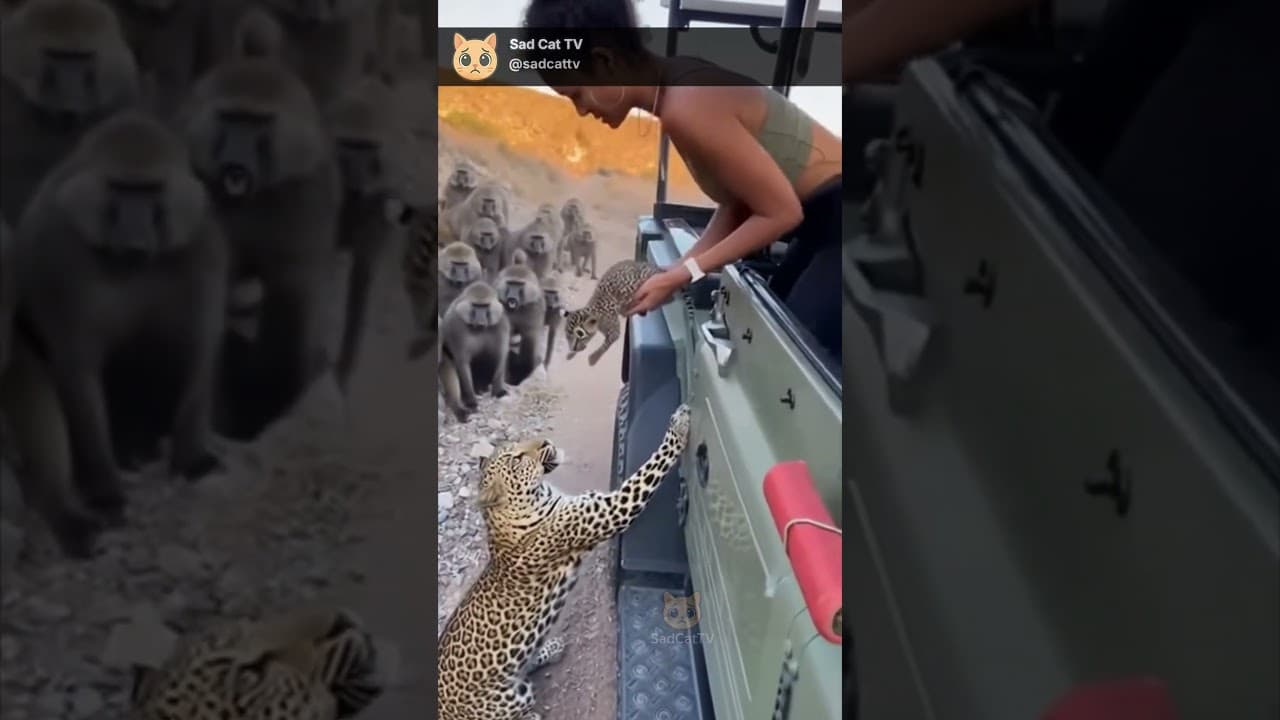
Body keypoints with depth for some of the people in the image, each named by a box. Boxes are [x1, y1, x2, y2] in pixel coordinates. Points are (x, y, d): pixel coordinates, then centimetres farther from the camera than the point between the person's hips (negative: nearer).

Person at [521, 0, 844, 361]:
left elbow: (781, 212, -21)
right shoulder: (682, 86, 3)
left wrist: (685, 274, -16)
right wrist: (675, 272, 0)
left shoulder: (686, 108, -26)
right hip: (820, 220, 10)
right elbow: (736, 203, 7)